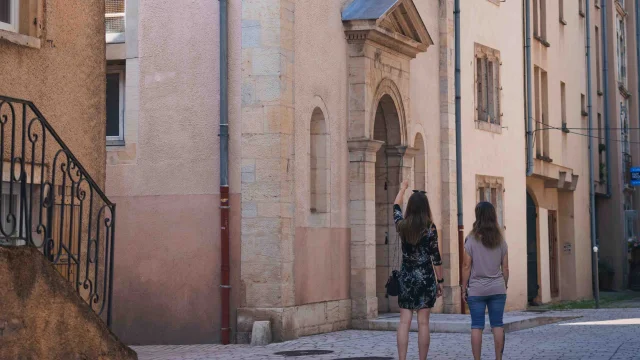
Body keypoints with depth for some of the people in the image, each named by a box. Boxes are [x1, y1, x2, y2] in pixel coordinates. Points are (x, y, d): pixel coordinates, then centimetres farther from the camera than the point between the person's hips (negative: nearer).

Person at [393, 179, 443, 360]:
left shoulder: (402, 225, -1)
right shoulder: (430, 228, -8)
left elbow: (396, 207, 21)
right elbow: (436, 258, -6)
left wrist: (402, 188, 37)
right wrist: (440, 281, 4)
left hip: (406, 277, 2)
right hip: (426, 277, -2)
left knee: (404, 323, 2)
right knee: (423, 323, 1)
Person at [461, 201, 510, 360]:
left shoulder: (472, 239, -6)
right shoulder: (500, 239, 3)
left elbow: (466, 266, -5)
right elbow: (505, 267, 6)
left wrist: (464, 288, 2)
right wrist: (504, 286, 16)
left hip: (476, 289, -2)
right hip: (497, 289, 2)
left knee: (477, 326, 0)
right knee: (497, 325, 5)